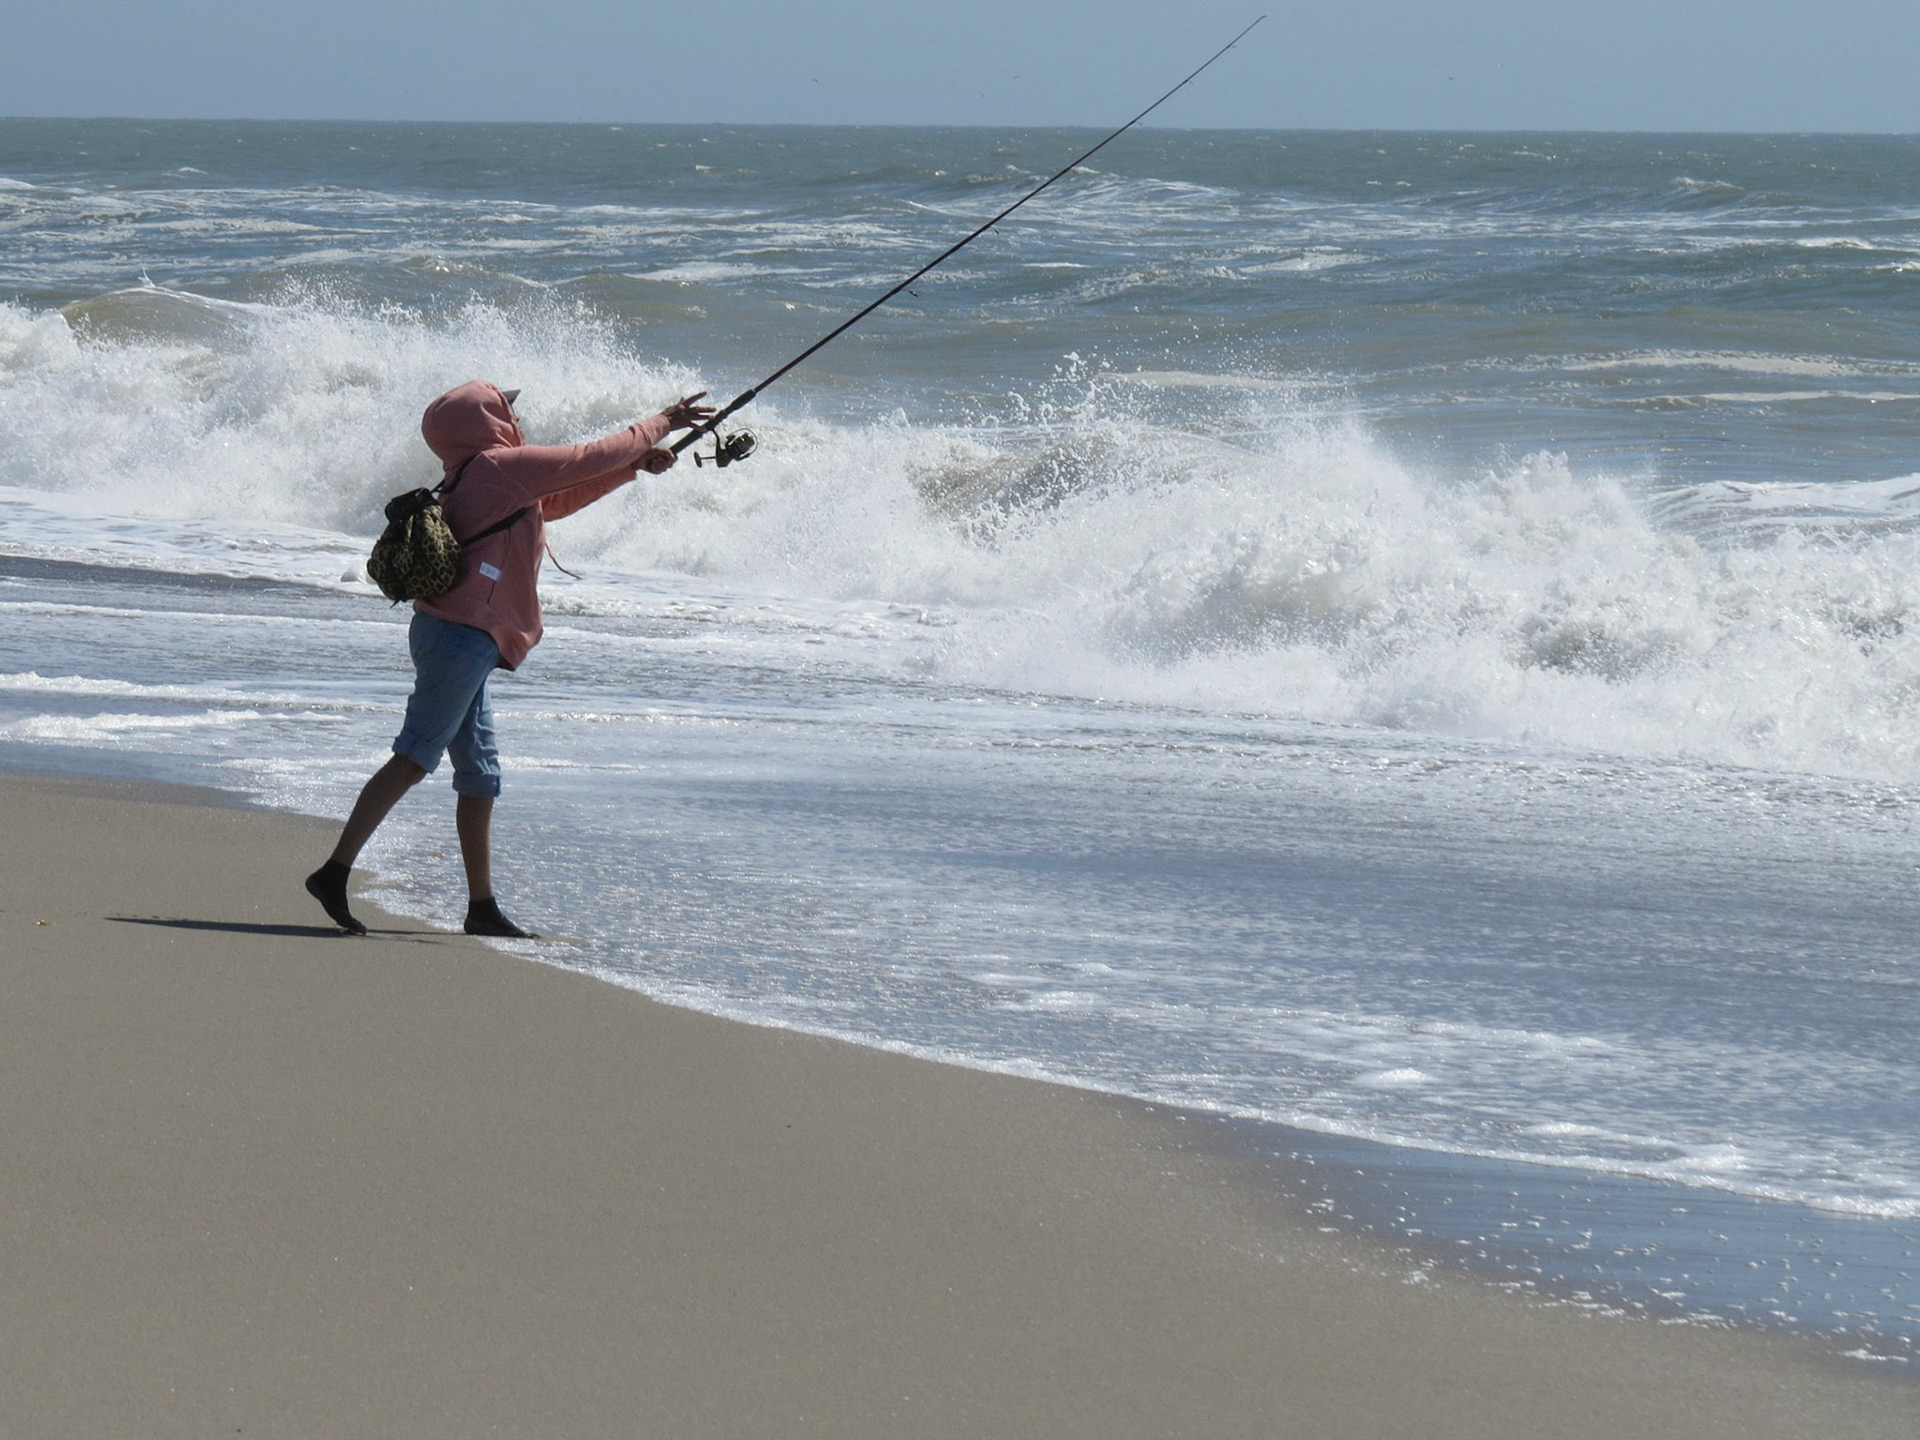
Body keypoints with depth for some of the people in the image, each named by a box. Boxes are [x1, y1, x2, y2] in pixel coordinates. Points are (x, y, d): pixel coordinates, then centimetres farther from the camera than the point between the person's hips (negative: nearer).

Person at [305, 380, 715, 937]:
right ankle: (334, 871, -16)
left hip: (457, 636, 10)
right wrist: (663, 424, 10)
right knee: (414, 759, -12)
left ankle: (482, 907, 15)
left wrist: (634, 466, 32)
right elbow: (591, 458, -3)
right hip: (462, 635, -10)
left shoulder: (472, 479, 21)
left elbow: (560, 498, 33)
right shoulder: (503, 465, -7)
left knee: (480, 774, 12)